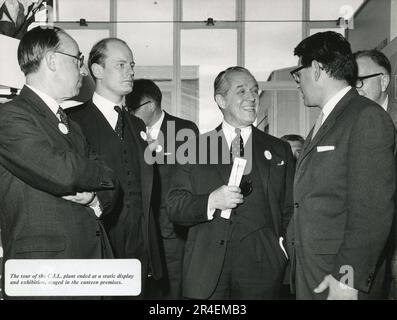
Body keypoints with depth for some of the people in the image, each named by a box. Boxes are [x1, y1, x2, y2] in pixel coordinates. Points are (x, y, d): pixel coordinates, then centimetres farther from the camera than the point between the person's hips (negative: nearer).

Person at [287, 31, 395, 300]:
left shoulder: (368, 117, -12)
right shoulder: (324, 121, 15)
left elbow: (373, 208, -18)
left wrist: (348, 279, -20)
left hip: (339, 274, -7)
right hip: (307, 268, 8)